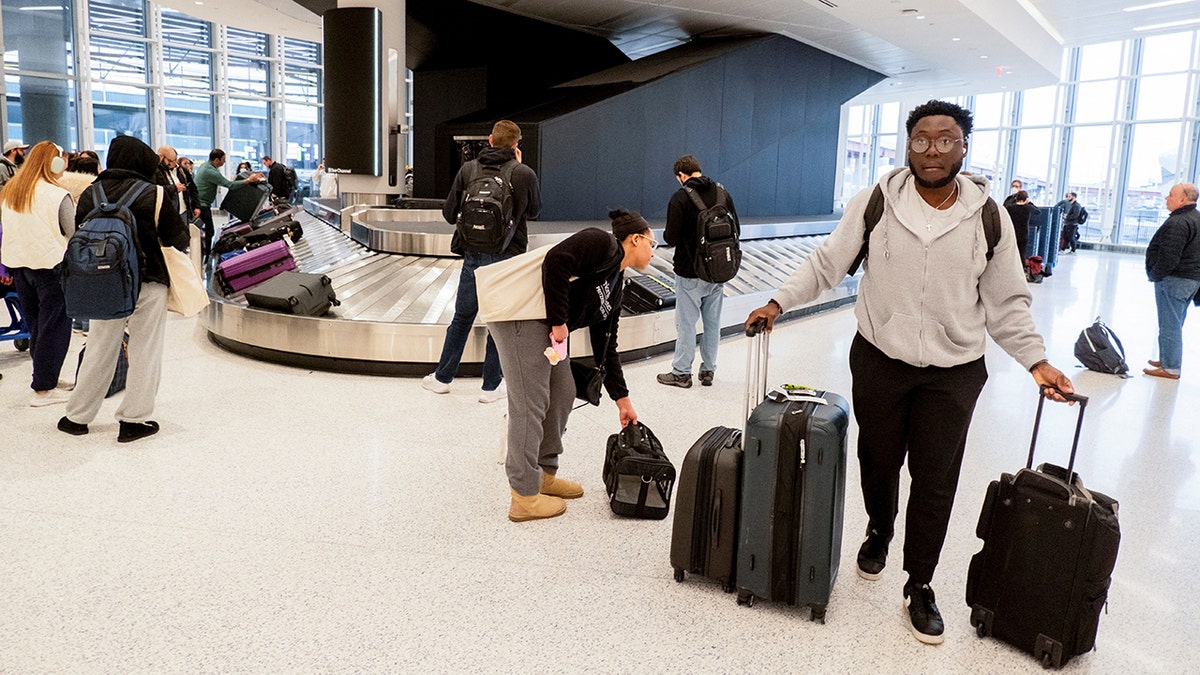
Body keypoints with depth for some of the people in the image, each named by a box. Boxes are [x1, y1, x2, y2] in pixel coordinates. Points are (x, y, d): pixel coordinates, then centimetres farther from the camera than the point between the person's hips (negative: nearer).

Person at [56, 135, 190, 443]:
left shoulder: (89, 195, 2)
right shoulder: (153, 194, -11)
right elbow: (179, 239, -7)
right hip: (148, 282, -4)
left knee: (99, 350, 15)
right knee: (144, 352, 5)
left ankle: (77, 417, 24)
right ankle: (134, 420, 9)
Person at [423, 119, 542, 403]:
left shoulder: (468, 170, -2)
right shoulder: (525, 174, -7)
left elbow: (449, 214, 2)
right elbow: (534, 211, 11)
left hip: (474, 256, 2)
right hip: (508, 258, -2)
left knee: (462, 316, 15)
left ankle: (442, 377, 26)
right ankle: (491, 385, 15)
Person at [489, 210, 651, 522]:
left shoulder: (615, 286, 21)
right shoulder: (602, 244, -6)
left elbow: (605, 348, 23)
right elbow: (556, 260, -22)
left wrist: (622, 399, 23)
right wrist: (559, 321, -18)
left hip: (546, 325, 10)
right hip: (520, 313, -10)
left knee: (562, 394, 14)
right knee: (530, 403, -7)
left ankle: (544, 475, 29)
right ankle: (525, 497, 2)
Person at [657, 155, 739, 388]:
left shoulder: (681, 197, -14)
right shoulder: (722, 193, 2)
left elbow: (672, 238, -16)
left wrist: (666, 234, 5)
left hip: (691, 274, -5)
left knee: (686, 323, 4)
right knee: (713, 322, 13)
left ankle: (681, 373, 11)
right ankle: (708, 370, 22)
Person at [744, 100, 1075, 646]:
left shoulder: (988, 217, -3)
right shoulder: (875, 203, -6)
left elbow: (1006, 304, 4)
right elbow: (827, 263, 2)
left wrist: (1036, 360, -2)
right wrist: (779, 302, -5)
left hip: (953, 373, 0)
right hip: (879, 360, 0)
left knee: (934, 480, 5)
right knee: (878, 461, 16)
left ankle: (919, 586, 22)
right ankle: (879, 531, 46)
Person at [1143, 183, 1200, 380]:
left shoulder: (1178, 223, -21)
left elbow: (1169, 258, -26)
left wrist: (1154, 275, -11)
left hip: (1174, 280, -10)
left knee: (1169, 325, -2)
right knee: (1175, 325, 19)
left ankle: (1170, 368, 3)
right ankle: (1167, 360, 30)